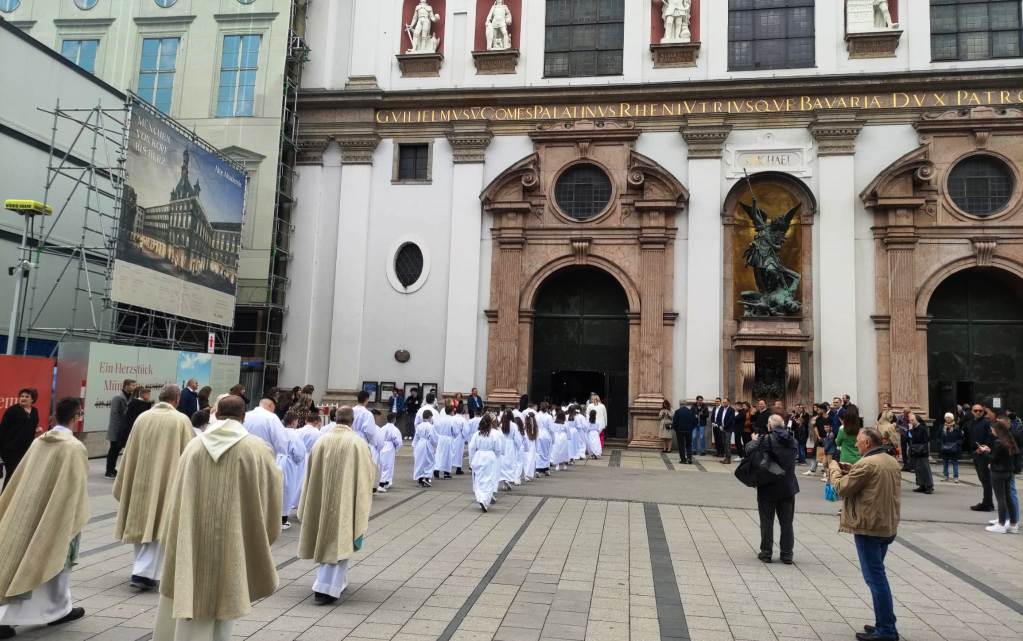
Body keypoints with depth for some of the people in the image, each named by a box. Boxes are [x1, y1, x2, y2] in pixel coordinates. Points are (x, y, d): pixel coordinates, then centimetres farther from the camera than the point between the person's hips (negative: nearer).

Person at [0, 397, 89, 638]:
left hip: (28, 514, 5)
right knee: (55, 561, 12)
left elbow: (20, 480, 10)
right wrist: (77, 522, -5)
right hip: (57, 516, -5)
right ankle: (57, 610, 25)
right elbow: (76, 488, -15)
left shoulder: (38, 442, 2)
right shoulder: (75, 448, -16)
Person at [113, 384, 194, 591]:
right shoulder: (181, 420, -9)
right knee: (157, 525, 2)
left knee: (142, 522, 16)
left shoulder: (143, 417, 2)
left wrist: (124, 485, 18)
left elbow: (130, 452, 8)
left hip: (140, 480, 4)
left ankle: (142, 569, 25)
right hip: (166, 481, -4)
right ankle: (143, 573, -4)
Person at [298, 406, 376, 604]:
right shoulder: (358, 443, -11)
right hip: (346, 501, -4)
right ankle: (326, 588, -6)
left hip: (323, 500, 4)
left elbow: (312, 474, 5)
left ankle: (337, 581, 35)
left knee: (326, 538, 20)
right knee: (339, 542, 2)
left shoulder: (322, 441, -2)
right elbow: (369, 474, -5)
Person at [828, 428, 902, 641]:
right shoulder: (892, 462, 11)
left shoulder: (867, 464, -19)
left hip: (869, 527, -9)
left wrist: (834, 469, 1)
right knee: (878, 575, 19)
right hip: (888, 526, 9)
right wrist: (851, 470, 10)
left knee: (875, 577, -3)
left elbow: (842, 488, -15)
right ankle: (885, 624, 25)